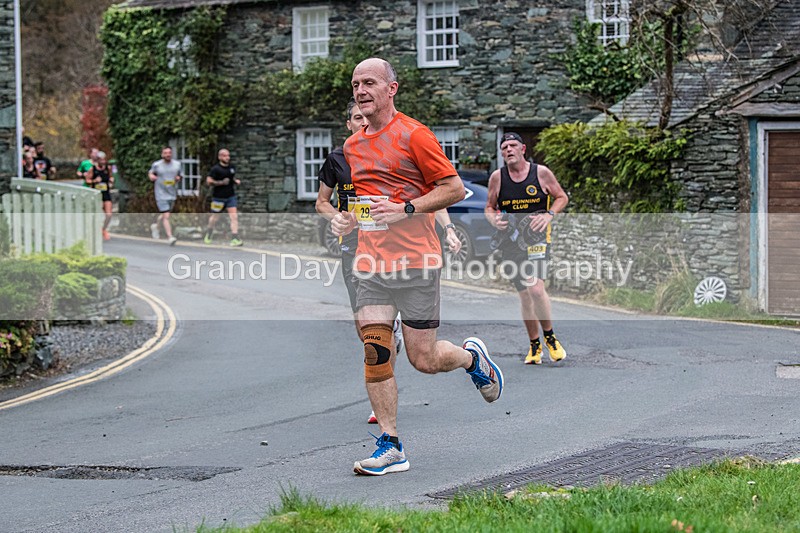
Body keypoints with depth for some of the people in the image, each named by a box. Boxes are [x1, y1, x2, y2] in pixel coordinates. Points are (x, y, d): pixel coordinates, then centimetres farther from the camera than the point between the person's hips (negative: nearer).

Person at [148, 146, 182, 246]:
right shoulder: (157, 165, -3)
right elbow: (151, 172, 13)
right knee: (166, 216, -13)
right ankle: (170, 237, -16)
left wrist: (178, 178, -2)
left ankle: (154, 225, 47)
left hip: (172, 194, 5)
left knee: (164, 215, 19)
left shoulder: (177, 164, 6)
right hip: (161, 194, -5)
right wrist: (151, 176, -9)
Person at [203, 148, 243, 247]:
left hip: (231, 196, 4)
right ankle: (207, 235, 36)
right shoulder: (215, 169, -11)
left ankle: (235, 239, -16)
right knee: (214, 217, 11)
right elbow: (208, 181, -16)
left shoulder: (231, 167, 9)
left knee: (234, 216, -11)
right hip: (219, 197, -4)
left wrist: (236, 181, 5)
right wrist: (221, 182, -22)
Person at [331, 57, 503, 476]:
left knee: (423, 359, -1)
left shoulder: (414, 135, -7)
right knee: (375, 352, -7)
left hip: (415, 263, -5)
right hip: (371, 264, 5)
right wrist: (346, 218, 8)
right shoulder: (352, 145, 14)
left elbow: (454, 188, -8)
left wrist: (405, 209, -18)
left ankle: (473, 357, 32)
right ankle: (390, 447, -2)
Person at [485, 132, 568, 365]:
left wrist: (549, 215, -9)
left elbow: (561, 197, 9)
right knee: (525, 296, 6)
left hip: (537, 237, -3)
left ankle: (550, 337, -1)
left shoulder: (541, 172, -2)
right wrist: (494, 220, -8)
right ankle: (534, 345, 21)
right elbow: (489, 207, 14)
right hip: (511, 241, 3)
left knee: (536, 288, -21)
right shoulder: (497, 177, 3)